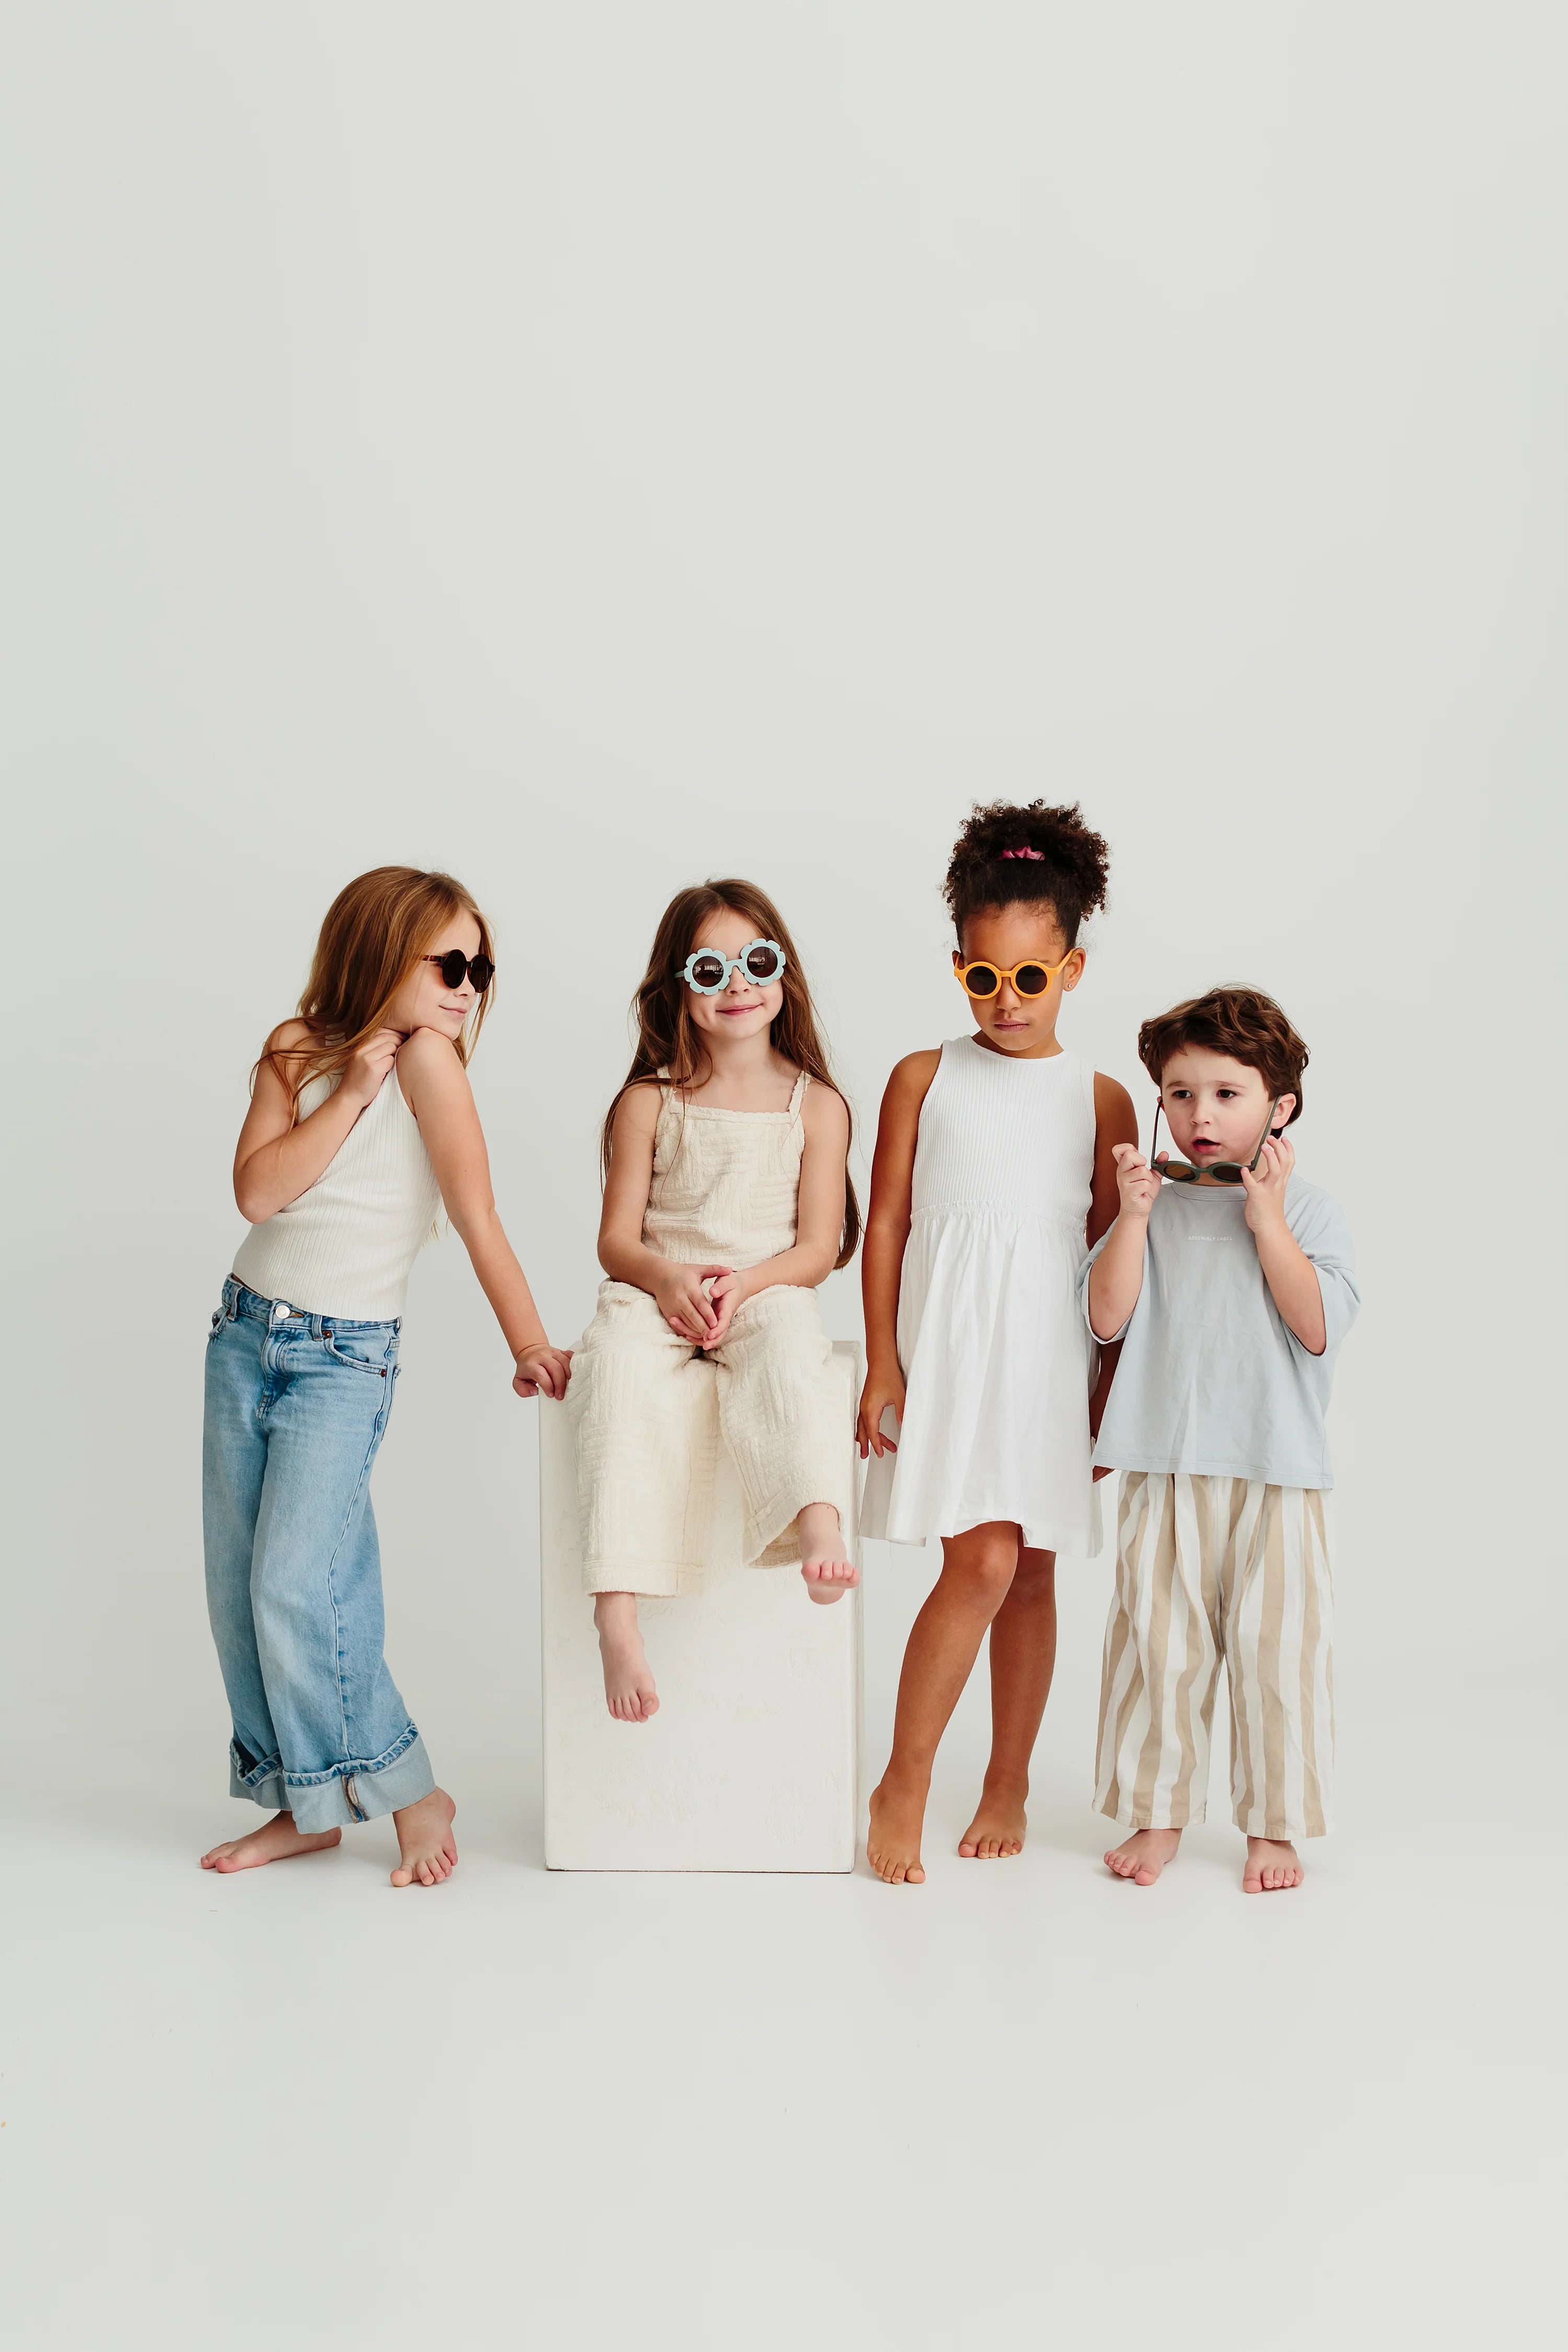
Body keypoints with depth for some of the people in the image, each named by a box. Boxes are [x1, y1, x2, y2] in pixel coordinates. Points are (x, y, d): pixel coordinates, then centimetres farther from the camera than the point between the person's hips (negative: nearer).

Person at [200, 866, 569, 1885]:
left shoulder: (427, 1057, -11)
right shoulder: (299, 1054, 1)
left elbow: (478, 1216, -13)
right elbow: (258, 1191, -11)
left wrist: (531, 1343, -16)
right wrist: (350, 1094, -15)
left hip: (346, 1359, -5)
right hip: (247, 1335, 5)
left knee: (294, 1588, -15)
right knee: (238, 1589, 8)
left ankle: (409, 1794, 1)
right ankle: (304, 1803, 21)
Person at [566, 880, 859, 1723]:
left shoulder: (816, 1105, 7)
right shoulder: (648, 1101, 9)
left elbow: (817, 1249, 2)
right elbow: (617, 1239, 5)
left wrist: (743, 1284, -17)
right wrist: (667, 1277, -17)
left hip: (766, 1297, 0)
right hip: (655, 1295, 0)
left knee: (787, 1337, -37)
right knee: (620, 1367, -34)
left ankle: (820, 1526, -60)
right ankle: (616, 1619, -41)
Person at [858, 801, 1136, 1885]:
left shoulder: (1100, 1098, 5)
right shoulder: (923, 1079, 4)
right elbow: (886, 1225, 4)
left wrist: (1116, 1388, 5)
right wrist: (883, 1360, -2)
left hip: (1053, 1353, 2)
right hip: (948, 1344, -2)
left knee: (1030, 1575, 8)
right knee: (981, 1563, -13)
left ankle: (1008, 1786, 24)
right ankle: (904, 1785, 2)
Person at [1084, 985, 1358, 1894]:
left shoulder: (1308, 1209, 0)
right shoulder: (1154, 1204, 6)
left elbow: (1319, 1327, -12)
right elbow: (1107, 1318, -2)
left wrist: (1266, 1221, -14)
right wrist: (1133, 1215, -9)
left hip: (1278, 1467, -2)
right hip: (1165, 1467, 2)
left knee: (1277, 1645, 4)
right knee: (1158, 1639, 7)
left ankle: (1276, 1823, 19)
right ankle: (1156, 1812, 22)